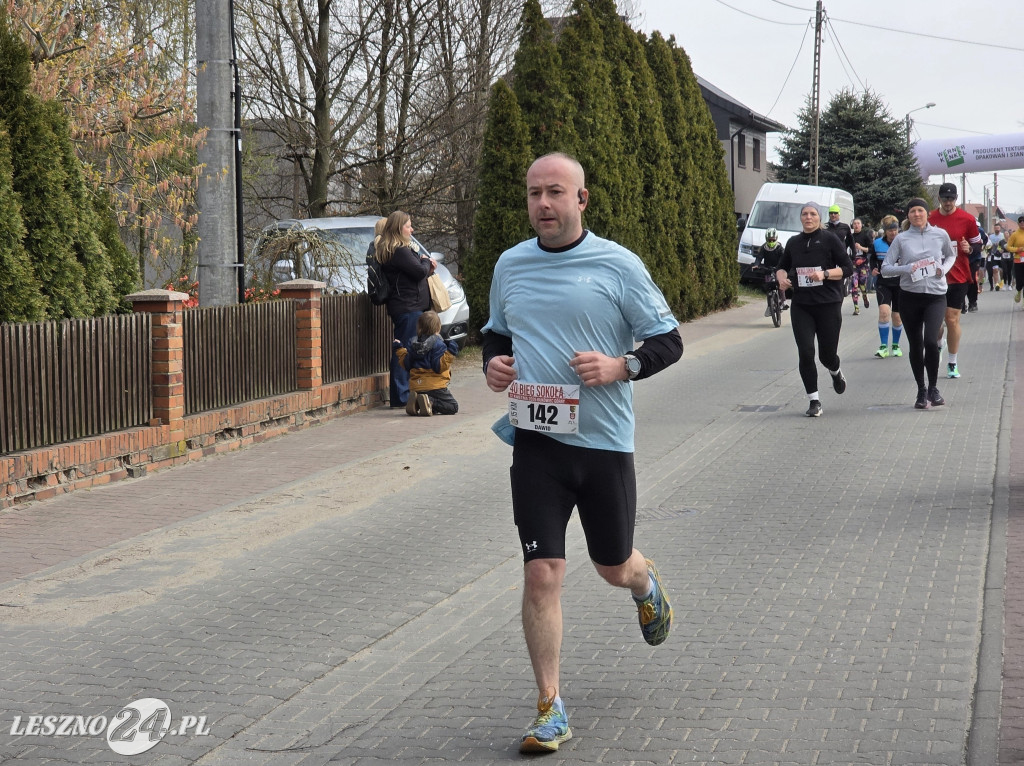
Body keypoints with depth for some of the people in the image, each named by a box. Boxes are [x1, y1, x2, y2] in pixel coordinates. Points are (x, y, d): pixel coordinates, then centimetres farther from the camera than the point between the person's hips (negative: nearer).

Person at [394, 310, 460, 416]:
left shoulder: (414, 345, 10)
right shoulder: (438, 344, -9)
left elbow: (407, 365, 17)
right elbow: (439, 366, -17)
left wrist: (400, 350, 29)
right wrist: (450, 354, -18)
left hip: (415, 386, 7)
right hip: (434, 386, -7)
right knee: (453, 407, 1)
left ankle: (416, 402, -9)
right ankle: (430, 402, -26)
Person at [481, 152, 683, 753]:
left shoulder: (618, 265, -5)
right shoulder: (510, 265, 7)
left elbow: (668, 341, -1)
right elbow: (495, 332, 23)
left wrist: (619, 367, -19)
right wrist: (493, 363, 0)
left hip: (604, 439, -2)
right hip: (535, 440, 2)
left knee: (614, 568, 14)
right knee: (541, 574, -7)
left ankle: (646, 583, 53)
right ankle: (551, 710, 3)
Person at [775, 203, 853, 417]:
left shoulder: (829, 239, -2)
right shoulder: (793, 242, 9)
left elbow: (848, 268, -3)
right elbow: (782, 267, 23)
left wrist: (825, 274, -18)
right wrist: (782, 277, 0)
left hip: (828, 304, -3)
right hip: (801, 306, 3)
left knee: (827, 354, 4)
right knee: (805, 352, -9)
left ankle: (836, 372, 42)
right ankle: (814, 401, 0)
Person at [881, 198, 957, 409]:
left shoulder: (940, 234, 4)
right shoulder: (901, 239, 1)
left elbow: (951, 256, 21)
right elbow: (885, 268, 0)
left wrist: (944, 269, 0)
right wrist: (906, 269, -17)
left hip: (936, 296, -1)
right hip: (910, 296, 1)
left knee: (931, 341, -18)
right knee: (916, 346, 7)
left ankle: (933, 388, 0)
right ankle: (921, 391, 22)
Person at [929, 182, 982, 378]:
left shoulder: (967, 219, -2)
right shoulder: (929, 218, 1)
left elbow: (978, 244, 6)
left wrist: (969, 248, -13)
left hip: (958, 276, -1)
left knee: (953, 319, -1)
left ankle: (952, 363, 9)